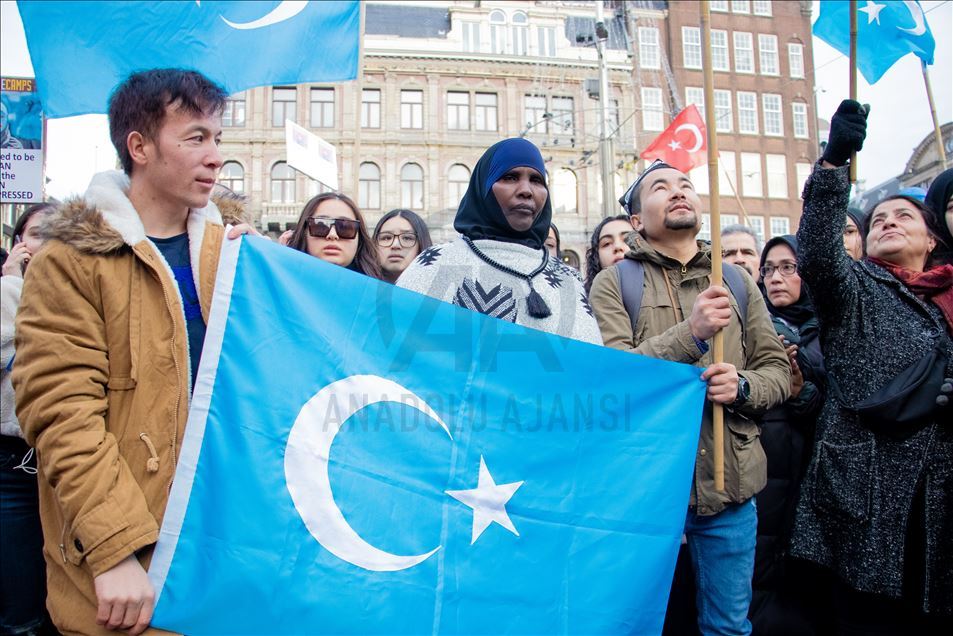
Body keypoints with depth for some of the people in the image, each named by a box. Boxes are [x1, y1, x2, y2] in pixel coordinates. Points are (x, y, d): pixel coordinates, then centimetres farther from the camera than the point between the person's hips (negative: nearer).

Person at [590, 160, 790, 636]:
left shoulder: (737, 281, 11)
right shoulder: (613, 282, -1)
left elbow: (778, 371, 10)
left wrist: (743, 386, -12)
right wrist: (691, 334, -23)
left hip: (729, 483, 3)